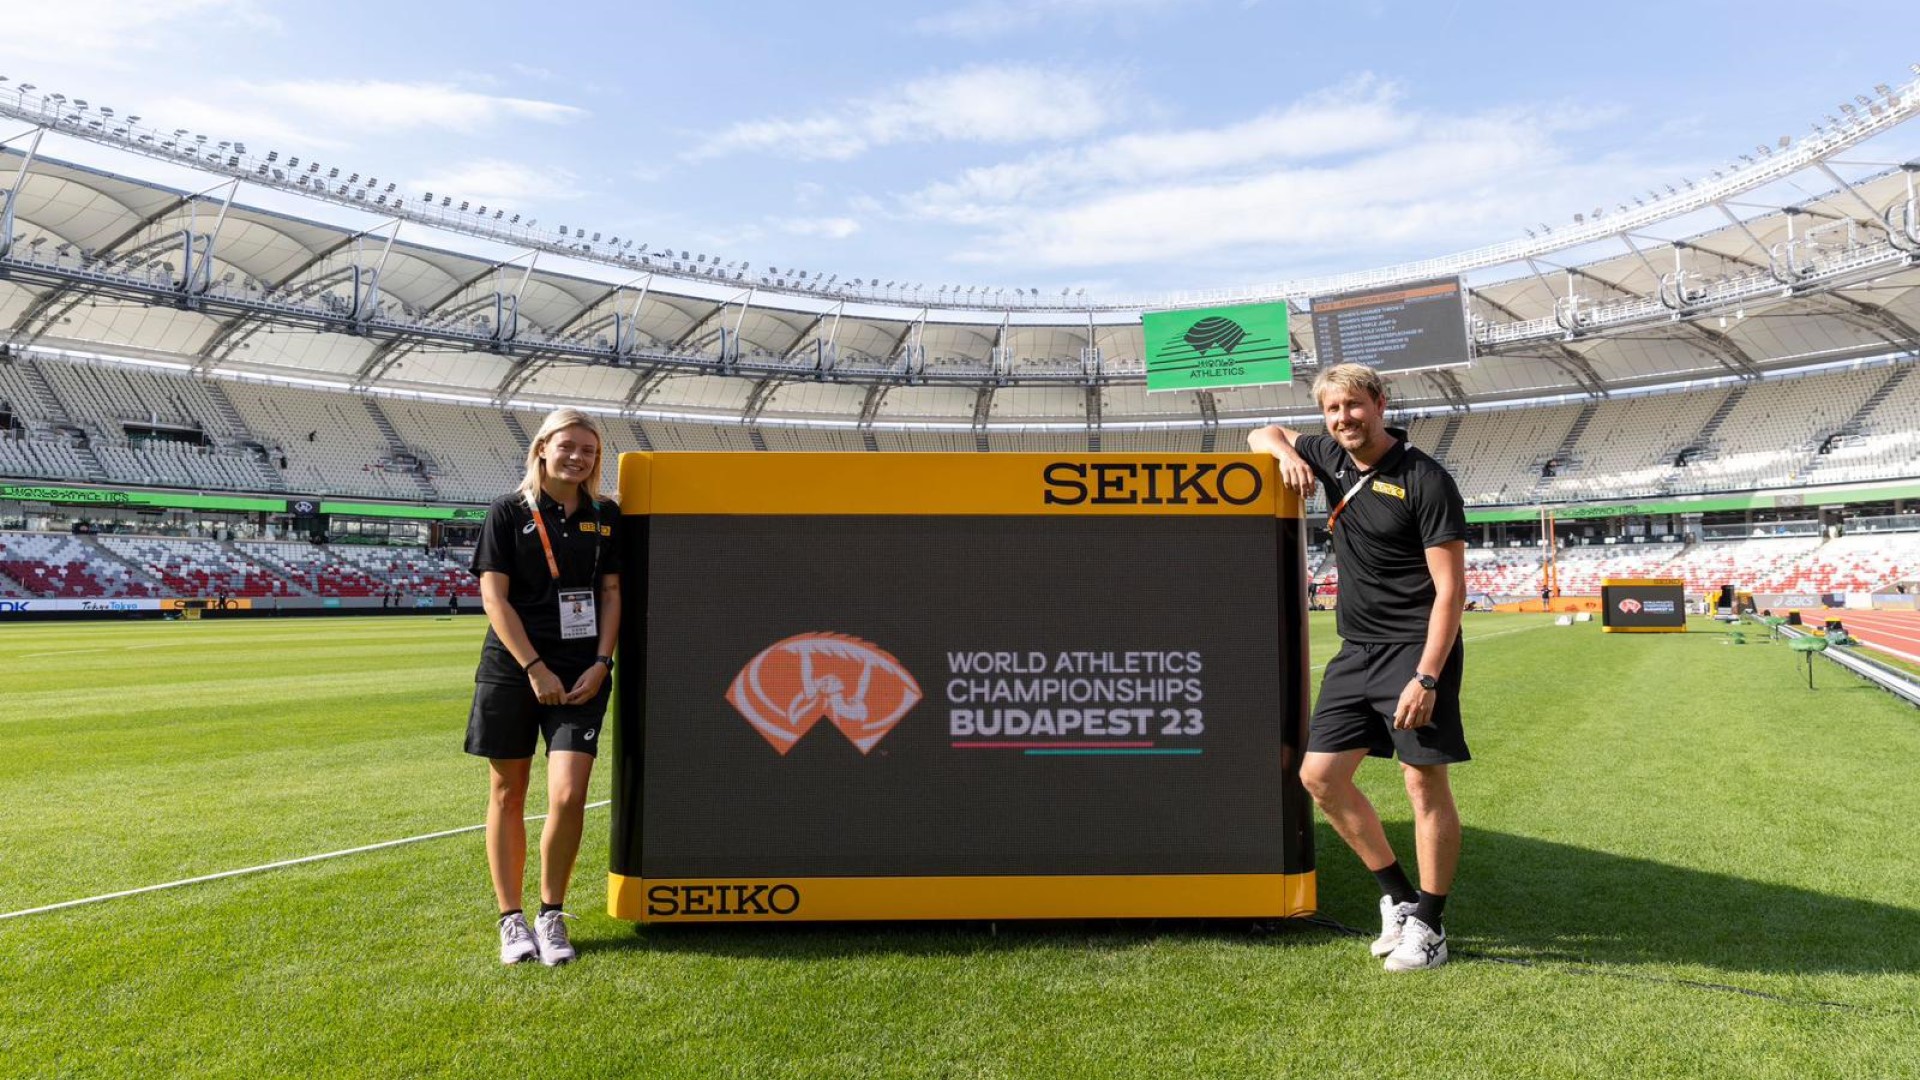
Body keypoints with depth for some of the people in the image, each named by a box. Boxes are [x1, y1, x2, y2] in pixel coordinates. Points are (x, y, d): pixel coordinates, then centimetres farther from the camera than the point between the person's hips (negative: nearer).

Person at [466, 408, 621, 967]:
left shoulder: (605, 516, 7)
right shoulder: (509, 512, -2)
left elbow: (611, 592, 9)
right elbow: (493, 596, -6)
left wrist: (600, 662, -3)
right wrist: (536, 668, -12)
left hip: (581, 673, 1)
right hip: (511, 669, -1)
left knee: (568, 796, -9)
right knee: (507, 795, 8)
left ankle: (552, 916, 12)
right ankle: (512, 920, 22)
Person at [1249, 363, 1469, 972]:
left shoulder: (1424, 480, -13)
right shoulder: (1330, 458, 7)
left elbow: (1450, 588, -15)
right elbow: (1265, 433, 24)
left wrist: (1426, 678, -22)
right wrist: (1286, 453, -1)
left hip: (1414, 648, -7)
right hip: (1357, 649, 7)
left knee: (1425, 784, -3)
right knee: (1320, 775, 6)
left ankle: (1429, 925, 12)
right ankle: (1398, 896, 20)